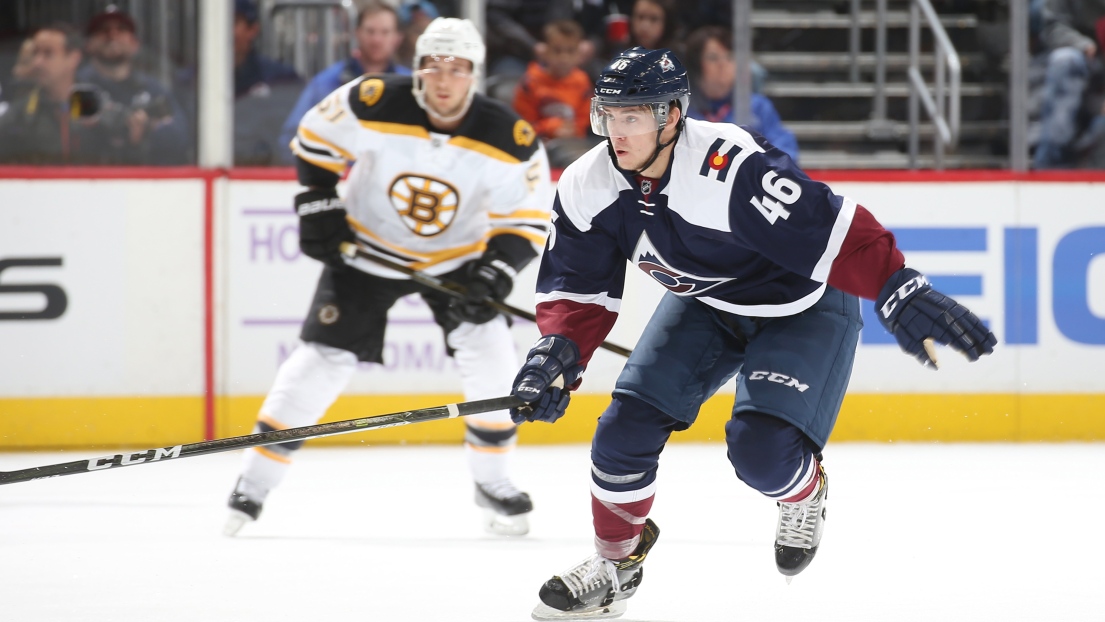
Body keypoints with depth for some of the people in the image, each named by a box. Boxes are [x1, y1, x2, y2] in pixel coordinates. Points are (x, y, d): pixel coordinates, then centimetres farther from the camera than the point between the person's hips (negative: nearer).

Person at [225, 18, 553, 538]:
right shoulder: (372, 104, -25)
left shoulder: (509, 140, -22)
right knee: (323, 357, -8)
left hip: (457, 256, 1)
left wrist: (495, 273, -28)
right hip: (367, 249, -1)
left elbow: (528, 220, -14)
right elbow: (314, 139, -6)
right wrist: (318, 206, -11)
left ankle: (493, 483, 7)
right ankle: (255, 480, 2)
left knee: (489, 355, -13)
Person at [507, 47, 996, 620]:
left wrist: (901, 294, -50)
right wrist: (557, 355, -24)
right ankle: (616, 561, 17)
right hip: (705, 303, 6)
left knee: (760, 449, -20)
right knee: (626, 426, -6)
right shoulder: (587, 187, -16)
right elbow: (577, 287, -6)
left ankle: (805, 495, 17)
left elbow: (835, 231, -40)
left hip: (805, 307, -6)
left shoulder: (733, 168, -38)